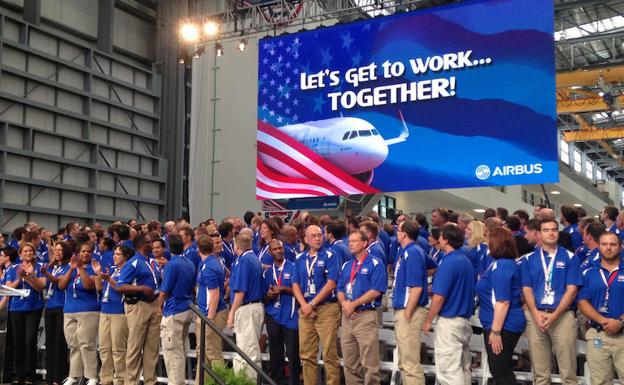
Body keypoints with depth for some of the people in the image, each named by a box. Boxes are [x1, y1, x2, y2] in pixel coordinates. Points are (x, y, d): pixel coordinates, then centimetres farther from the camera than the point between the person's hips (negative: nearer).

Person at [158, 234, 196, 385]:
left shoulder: (172, 264, -15)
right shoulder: (190, 264, 7)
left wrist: (160, 306, 4)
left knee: (172, 351, -2)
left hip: (173, 312, -8)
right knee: (181, 350, 17)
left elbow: (164, 292, -12)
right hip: (188, 309, 8)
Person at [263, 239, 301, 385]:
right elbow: (264, 297, 14)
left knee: (292, 352, -4)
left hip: (290, 316, -4)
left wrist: (283, 289, -14)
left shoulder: (293, 268, 1)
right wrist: (269, 296, -8)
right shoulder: (267, 272, 13)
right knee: (275, 353, 9)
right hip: (273, 316, 4)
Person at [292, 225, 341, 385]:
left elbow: (331, 283, -11)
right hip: (305, 310, 5)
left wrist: (312, 304, -11)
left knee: (329, 354, -5)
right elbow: (295, 285, 9)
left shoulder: (329, 256, -2)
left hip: (326, 309, -5)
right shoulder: (300, 258, 12)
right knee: (306, 354, 8)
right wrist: (304, 306, -6)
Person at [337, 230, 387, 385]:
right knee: (349, 363, 10)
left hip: (366, 316, -7)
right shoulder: (347, 265, 17)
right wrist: (344, 304, -4)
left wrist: (353, 304, -12)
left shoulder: (375, 264, -4)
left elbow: (376, 291, -13)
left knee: (369, 364, -5)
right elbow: (340, 290, 17)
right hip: (347, 317, 7)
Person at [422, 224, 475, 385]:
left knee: (448, 369, -4)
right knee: (463, 367, 16)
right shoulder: (466, 261, 9)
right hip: (465, 320, 9)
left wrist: (428, 321, -9)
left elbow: (439, 297, -20)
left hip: (449, 321, -9)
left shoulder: (448, 263, -18)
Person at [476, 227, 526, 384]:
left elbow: (503, 302, -25)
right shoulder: (508, 263, 11)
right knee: (504, 370, 17)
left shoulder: (501, 266, -19)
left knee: (500, 372, -2)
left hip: (502, 325, -10)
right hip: (508, 324, 10)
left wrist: (495, 331, -24)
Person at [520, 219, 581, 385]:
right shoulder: (529, 259, 9)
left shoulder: (570, 257, 3)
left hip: (563, 316, -2)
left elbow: (571, 289, -3)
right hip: (535, 316, 2)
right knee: (540, 372, 8)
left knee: (568, 371, -1)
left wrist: (554, 315, -13)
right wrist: (536, 314, -11)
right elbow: (526, 289, 4)